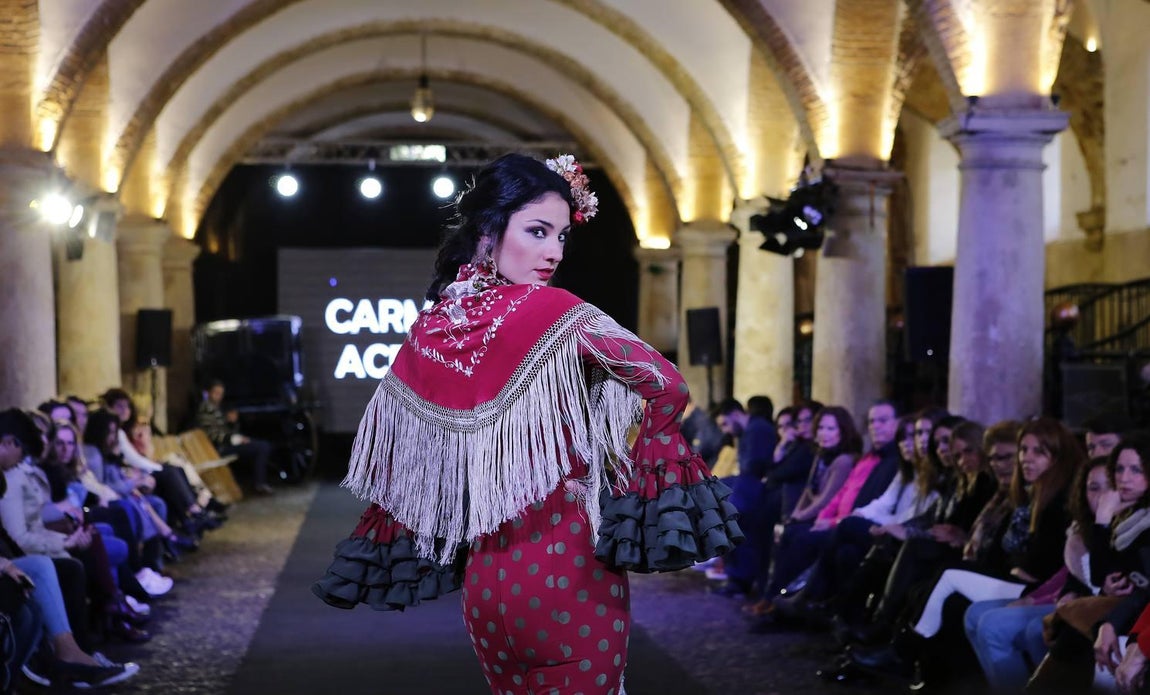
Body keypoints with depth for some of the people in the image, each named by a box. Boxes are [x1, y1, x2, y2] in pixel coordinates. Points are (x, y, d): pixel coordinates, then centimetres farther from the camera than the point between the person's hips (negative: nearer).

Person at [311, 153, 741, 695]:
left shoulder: (426, 332, 2)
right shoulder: (551, 313, -13)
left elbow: (393, 462, 8)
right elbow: (668, 388, -17)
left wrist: (387, 551, 19)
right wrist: (643, 476, -5)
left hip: (485, 578, 5)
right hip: (569, 567, -5)